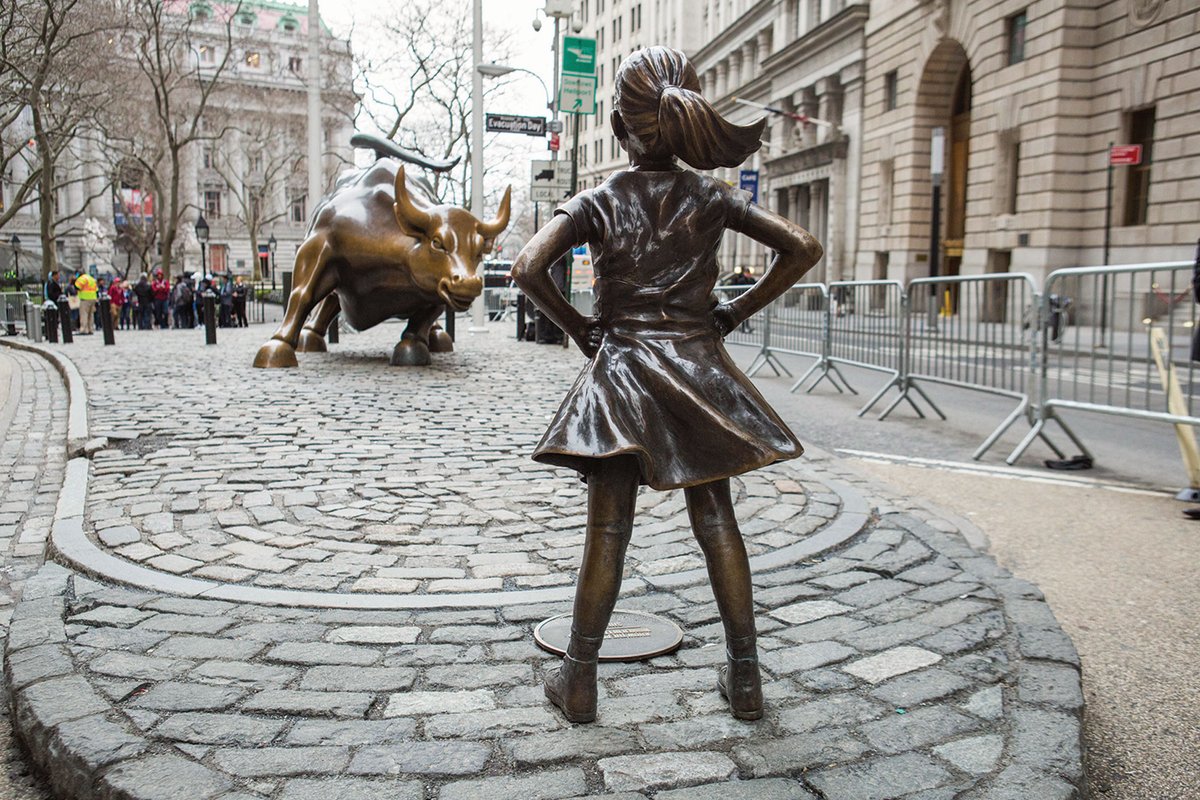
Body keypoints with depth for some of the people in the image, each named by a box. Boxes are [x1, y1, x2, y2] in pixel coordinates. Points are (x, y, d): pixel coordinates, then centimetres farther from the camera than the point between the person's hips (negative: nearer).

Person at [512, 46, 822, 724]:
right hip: (699, 370, 2)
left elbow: (529, 269, -15)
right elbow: (804, 248, -2)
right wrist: (739, 311, 4)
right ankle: (745, 678, 15)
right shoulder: (712, 197, 2)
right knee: (717, 523, 8)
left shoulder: (598, 202, -3)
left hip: (621, 370, -1)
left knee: (608, 532, 4)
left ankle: (580, 681, 13)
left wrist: (579, 328, -2)